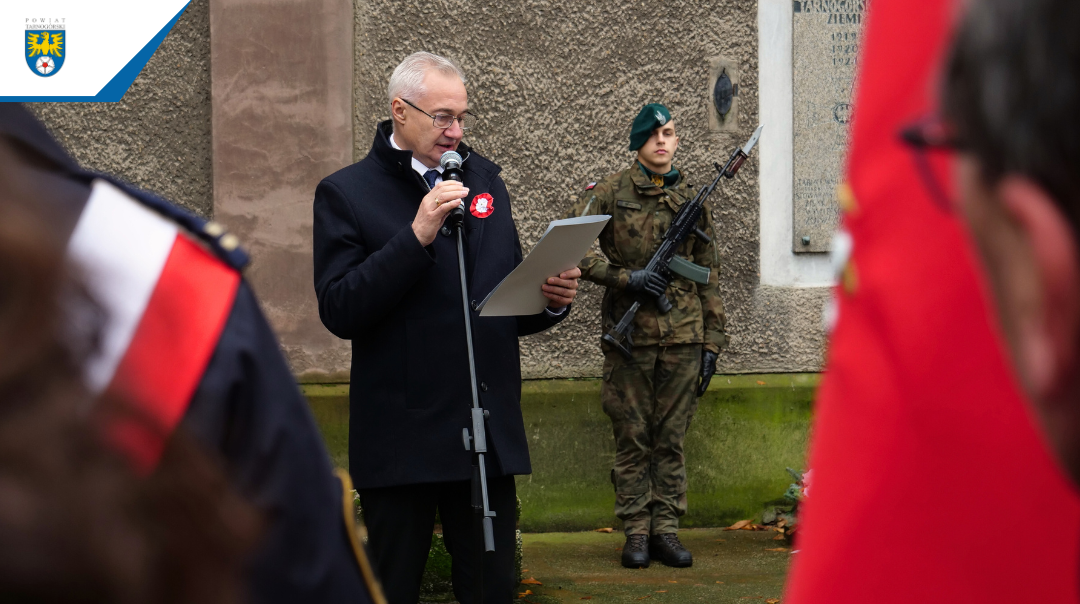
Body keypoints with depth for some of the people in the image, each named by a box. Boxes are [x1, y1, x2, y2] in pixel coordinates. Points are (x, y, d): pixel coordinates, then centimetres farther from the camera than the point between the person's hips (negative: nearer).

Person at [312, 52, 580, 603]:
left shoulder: (484, 178, 15)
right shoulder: (345, 193, -1)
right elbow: (339, 312, -12)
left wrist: (552, 301, -3)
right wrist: (416, 236, -19)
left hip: (489, 433, 4)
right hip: (400, 441, -4)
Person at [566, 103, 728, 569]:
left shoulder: (692, 199, 10)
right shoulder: (611, 193, 1)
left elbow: (709, 277, 14)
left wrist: (712, 342, 10)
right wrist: (627, 277, -12)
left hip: (682, 337, 2)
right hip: (629, 335, -2)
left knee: (671, 439, 5)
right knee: (632, 439, 2)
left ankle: (666, 530, 11)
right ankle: (636, 533, 8)